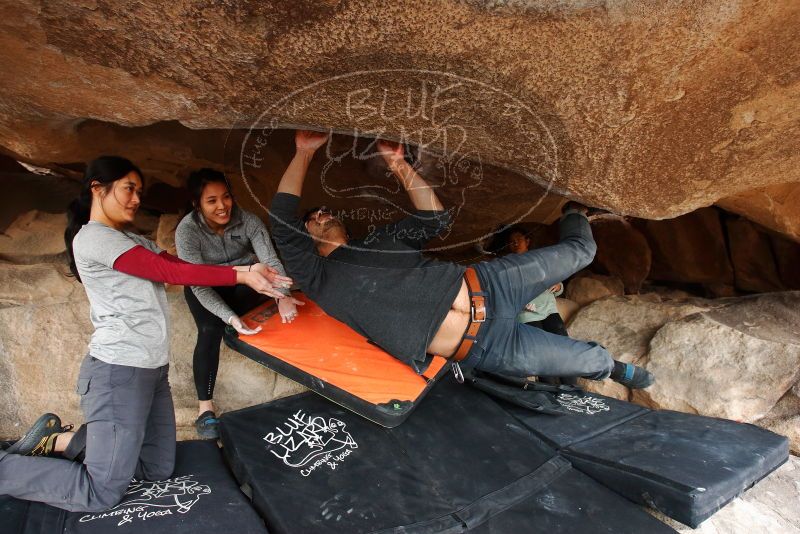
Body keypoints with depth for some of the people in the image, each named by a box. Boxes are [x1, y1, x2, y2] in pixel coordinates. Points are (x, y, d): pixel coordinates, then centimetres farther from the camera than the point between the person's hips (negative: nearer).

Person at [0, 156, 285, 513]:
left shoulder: (132, 241, 17)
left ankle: (60, 440, 22)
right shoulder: (93, 237, -11)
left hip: (152, 370, 9)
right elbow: (173, 272, -16)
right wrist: (241, 276, -14)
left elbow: (177, 267, 5)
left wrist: (244, 272, -5)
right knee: (101, 494, -2)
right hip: (119, 372, -9)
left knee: (157, 470, 12)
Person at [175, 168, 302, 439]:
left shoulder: (247, 221, -23)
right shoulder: (187, 230, -26)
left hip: (242, 284, 2)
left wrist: (283, 296, -51)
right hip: (204, 289, -2)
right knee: (210, 330, -26)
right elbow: (199, 284, -29)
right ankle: (205, 407, -17)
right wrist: (230, 317, -43)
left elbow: (270, 260, -31)